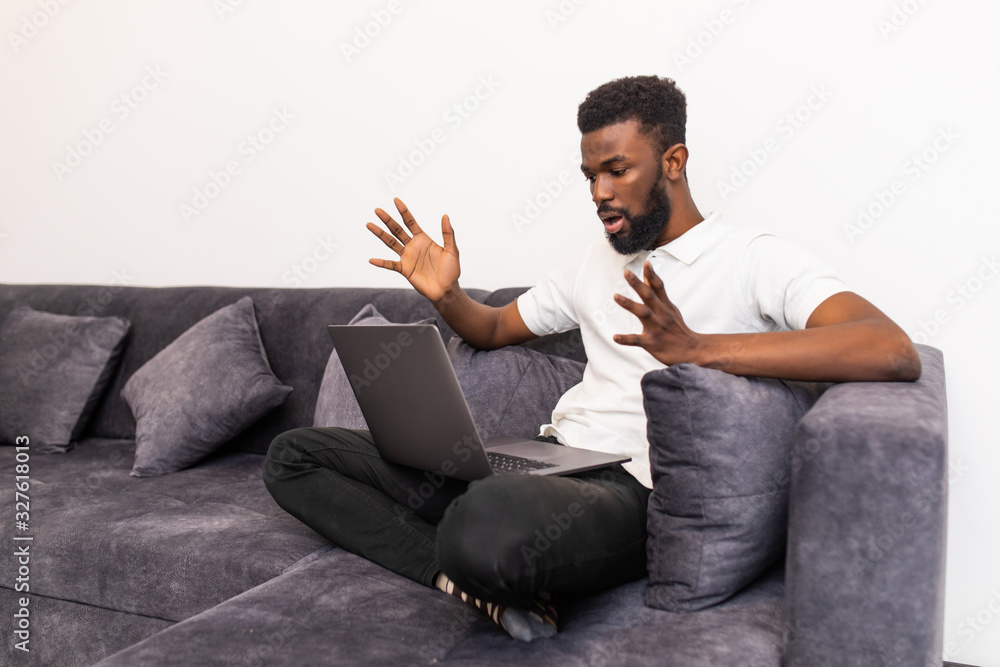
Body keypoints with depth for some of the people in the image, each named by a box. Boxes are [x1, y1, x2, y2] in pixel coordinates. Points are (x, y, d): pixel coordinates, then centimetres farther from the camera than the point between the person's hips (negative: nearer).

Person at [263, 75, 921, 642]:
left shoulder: (755, 258, -3)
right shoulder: (593, 261, 21)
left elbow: (894, 351, -19)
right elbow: (495, 329, 31)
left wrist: (698, 349, -30)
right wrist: (446, 296, 5)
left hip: (633, 490, -8)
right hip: (544, 459, 8)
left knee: (490, 516, -45)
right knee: (296, 454, 0)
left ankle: (473, 574, -9)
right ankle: (468, 577, -15)